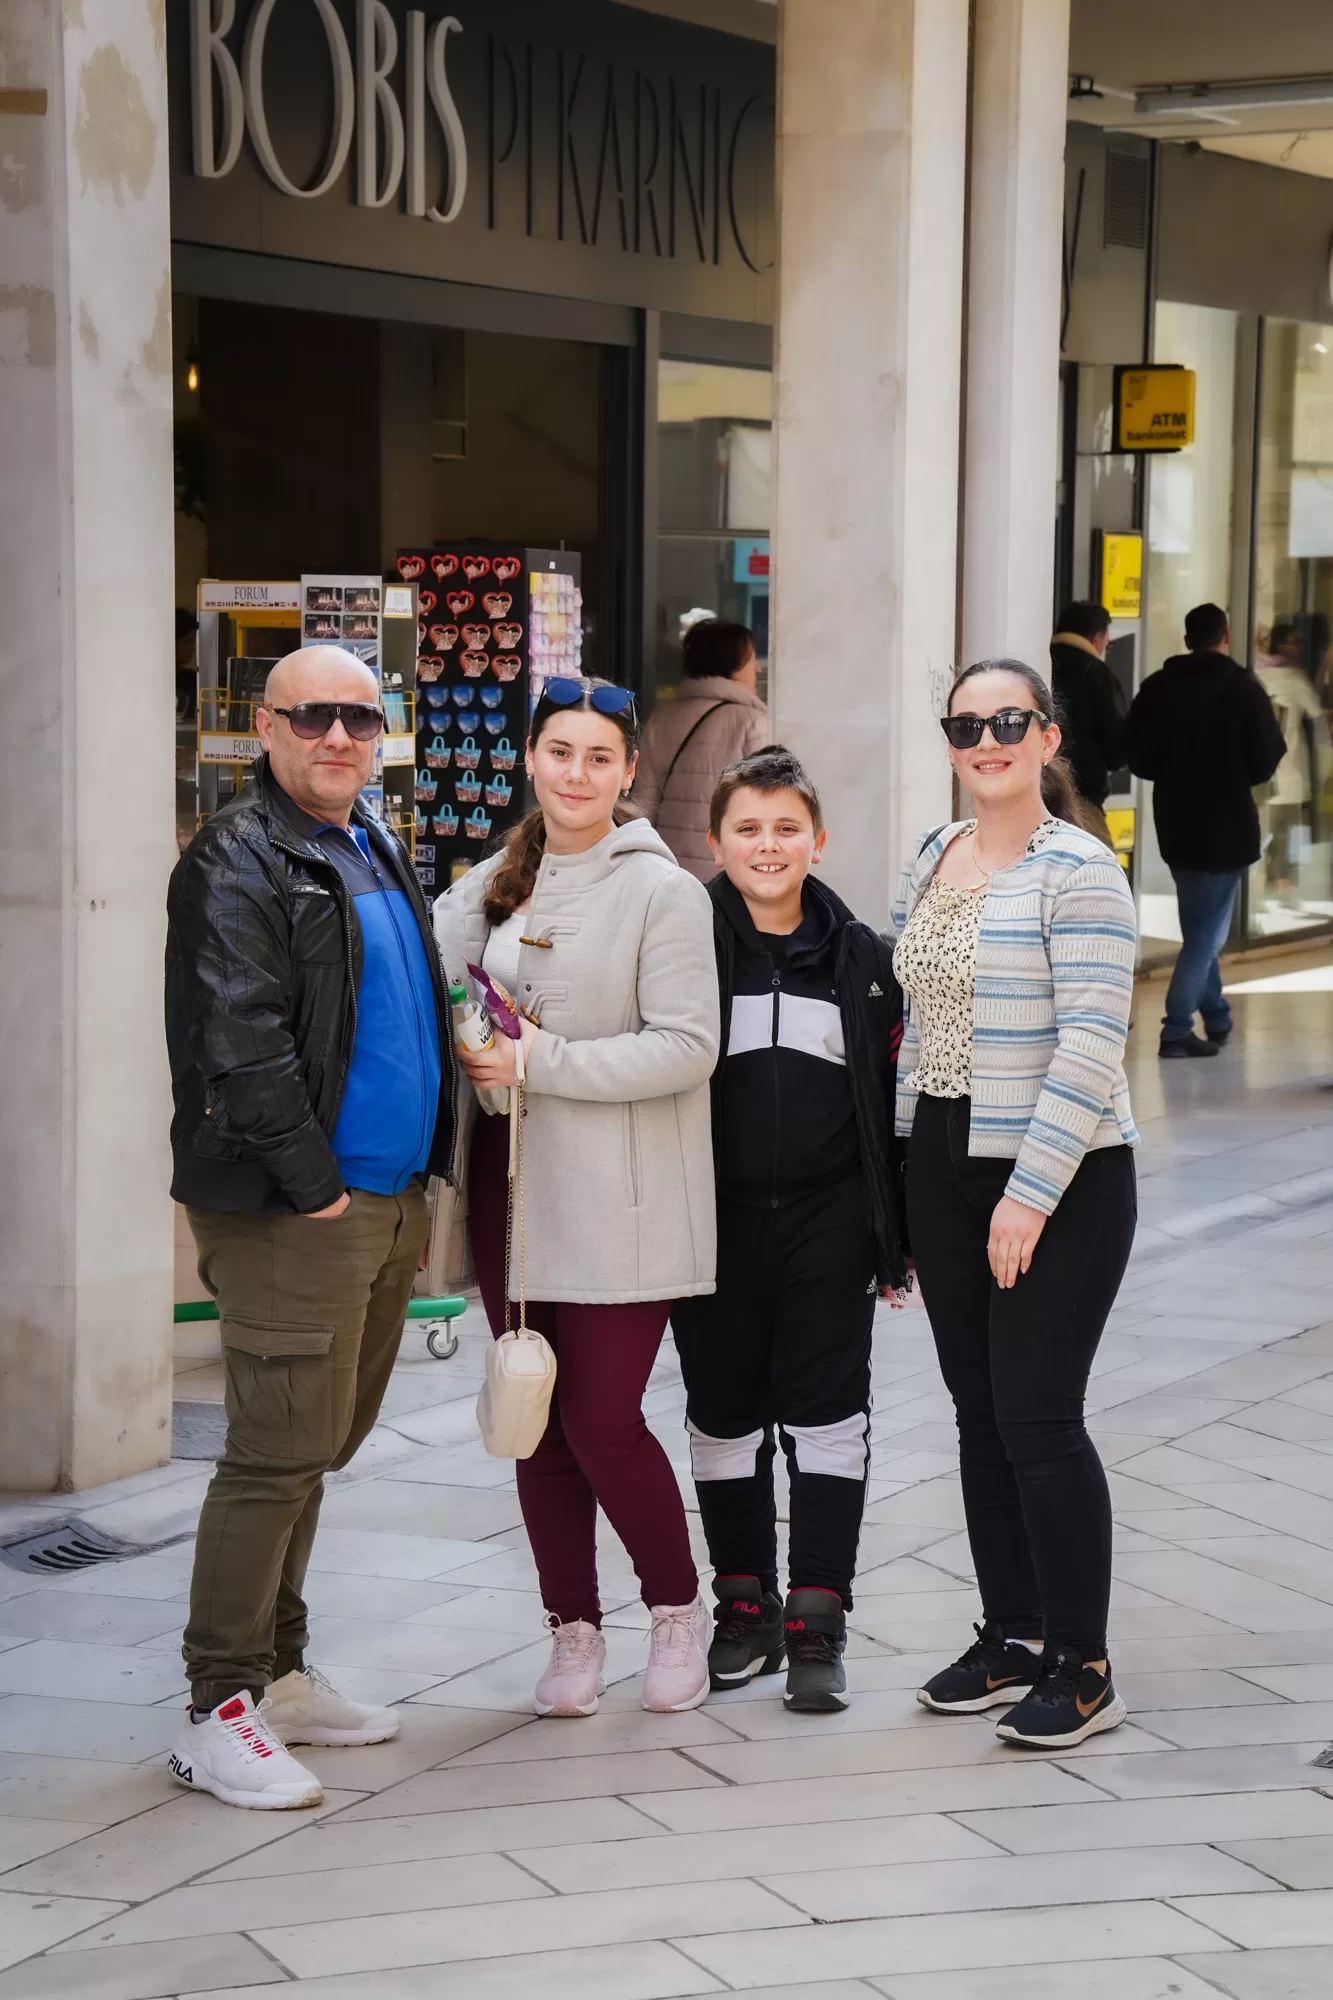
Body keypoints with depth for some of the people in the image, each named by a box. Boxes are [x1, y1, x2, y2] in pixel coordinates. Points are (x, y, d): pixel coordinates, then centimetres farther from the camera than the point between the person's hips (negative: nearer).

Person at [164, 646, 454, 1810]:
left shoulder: (377, 854, 18)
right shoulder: (239, 861, -10)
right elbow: (241, 1042, -18)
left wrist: (421, 1177, 17)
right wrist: (313, 1182, -18)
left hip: (387, 1201, 9)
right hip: (291, 1214, -9)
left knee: (318, 1447, 15)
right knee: (280, 1454, -8)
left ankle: (277, 1674, 26)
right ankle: (219, 1714, -1)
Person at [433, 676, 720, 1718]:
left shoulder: (661, 891, -8)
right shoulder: (496, 884, 11)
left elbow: (686, 1047, -14)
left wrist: (541, 1062, -17)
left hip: (618, 1202, -6)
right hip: (513, 1187, 6)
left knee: (603, 1422, -6)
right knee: (538, 1424, 9)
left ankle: (678, 1608, 17)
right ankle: (574, 1629, 23)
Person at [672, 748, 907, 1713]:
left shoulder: (859, 955, 4)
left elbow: (892, 1095, 7)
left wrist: (897, 1233, 5)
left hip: (829, 1217, 0)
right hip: (716, 1220, 0)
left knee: (828, 1411, 1)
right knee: (724, 1409, 9)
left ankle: (818, 1619, 8)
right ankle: (746, 1605, 23)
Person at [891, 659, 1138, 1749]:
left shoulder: (1078, 872, -12)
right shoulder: (930, 859, 10)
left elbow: (1092, 1044, -18)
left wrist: (1030, 1192, -21)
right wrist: (900, 1167, 13)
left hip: (1061, 1178, -7)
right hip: (944, 1168, 7)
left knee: (1037, 1415, -7)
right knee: (979, 1412, 12)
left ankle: (1082, 1667, 4)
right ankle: (1014, 1633, 24)